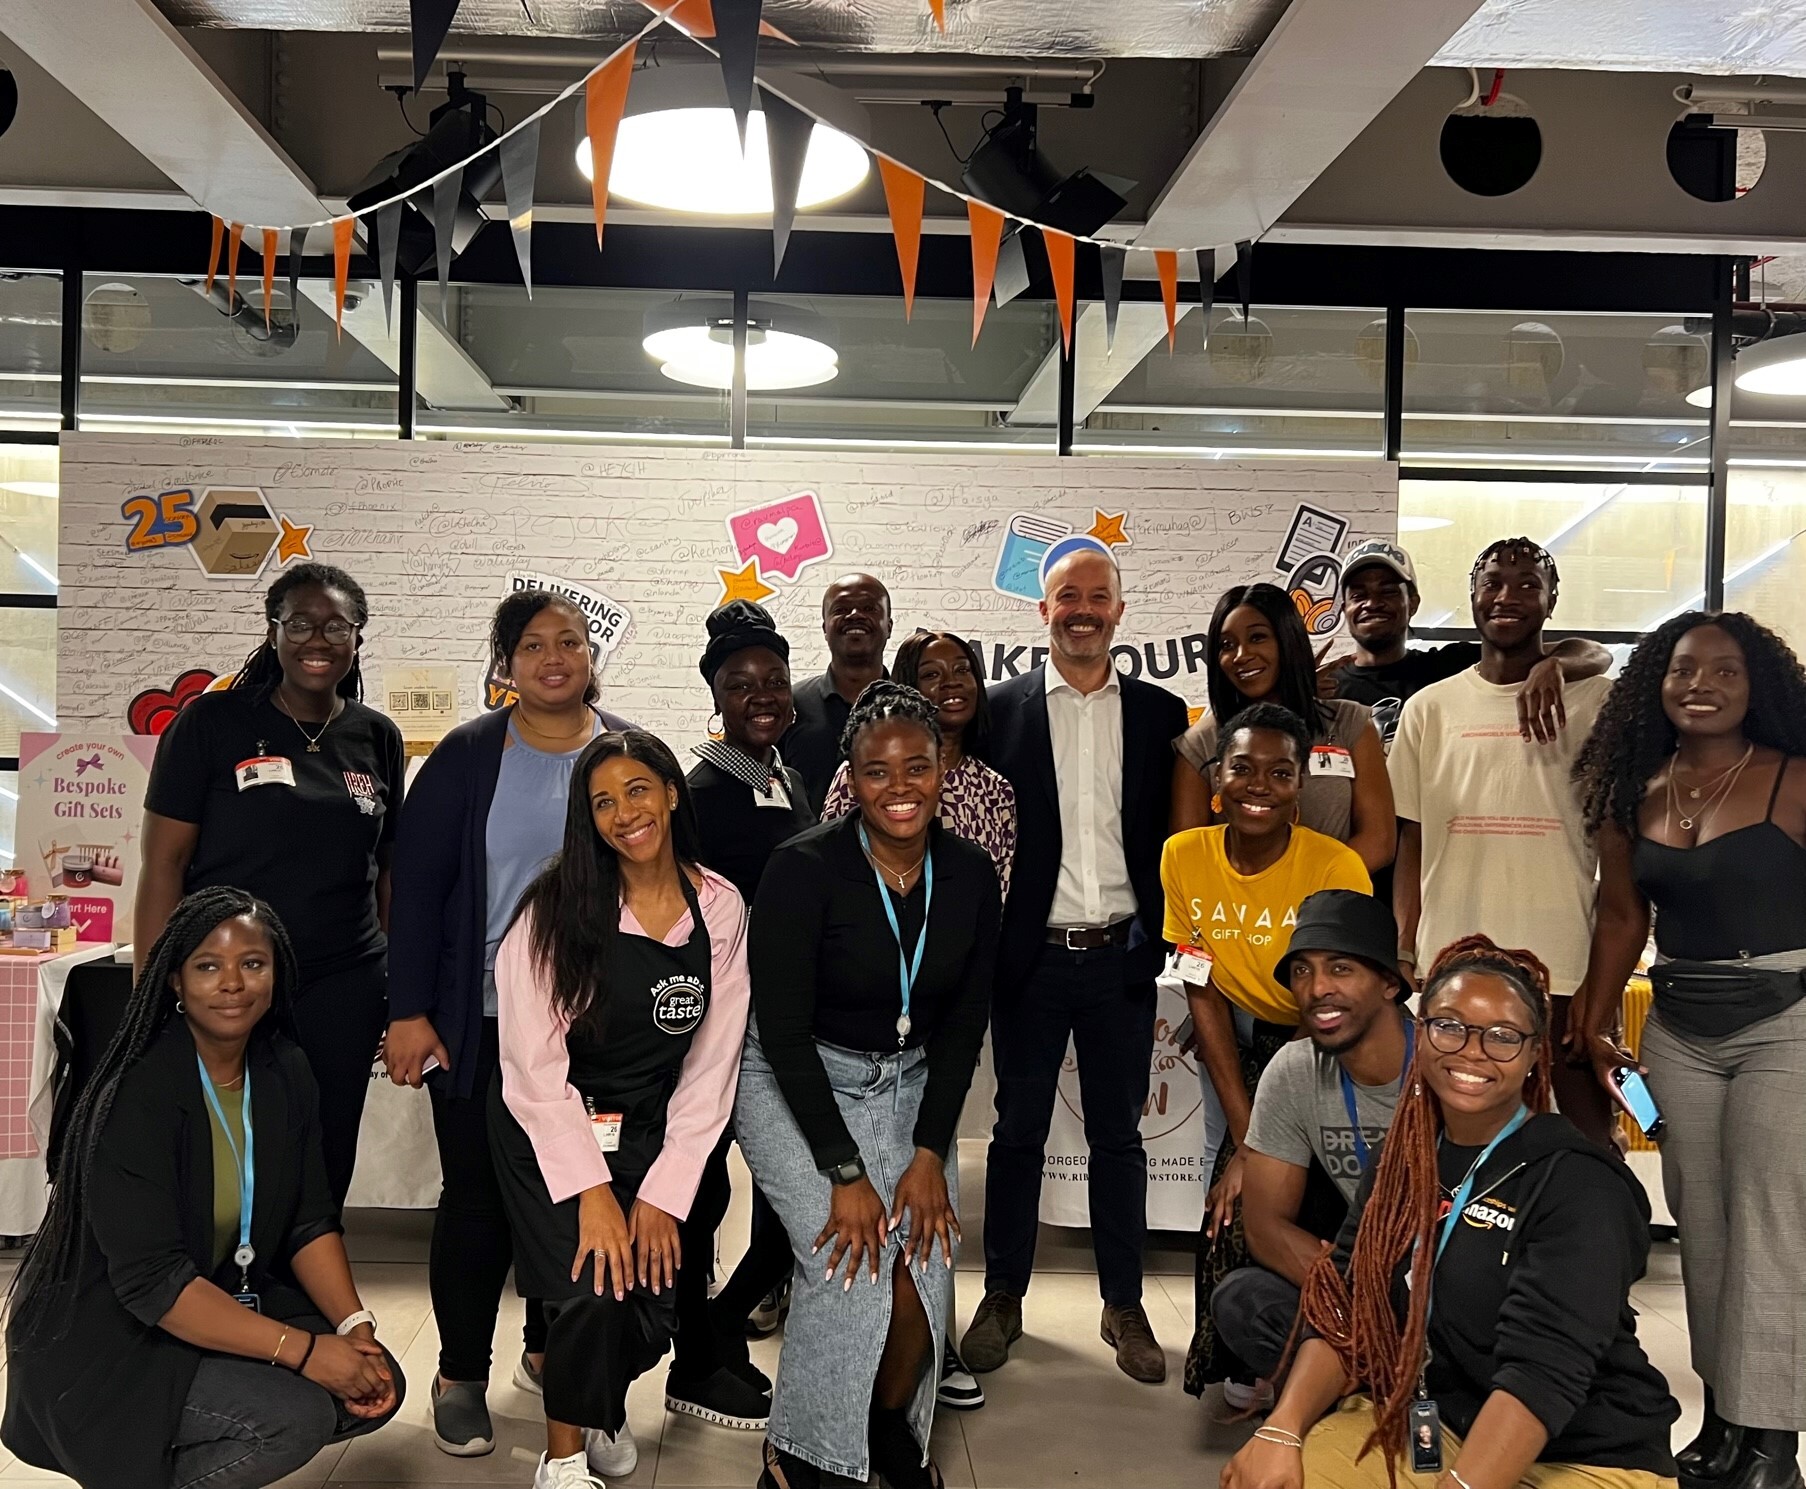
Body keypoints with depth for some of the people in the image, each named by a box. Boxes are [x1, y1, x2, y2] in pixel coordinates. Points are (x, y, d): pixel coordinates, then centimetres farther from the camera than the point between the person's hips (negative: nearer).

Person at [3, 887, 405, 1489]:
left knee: (376, 1388, -5)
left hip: (230, 1303, 8)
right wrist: (303, 1349, -31)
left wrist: (357, 1326, -14)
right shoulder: (138, 1096, -24)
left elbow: (310, 1222, 1)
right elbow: (151, 1281, -28)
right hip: (105, 1346, -7)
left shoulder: (285, 1072, -3)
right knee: (296, 1415, -26)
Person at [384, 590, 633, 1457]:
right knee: (478, 1195, 3)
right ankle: (460, 1376, 19)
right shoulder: (467, 757, -3)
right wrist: (408, 1011, -9)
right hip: (483, 1022, -2)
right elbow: (417, 886, -4)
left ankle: (552, 1350, 31)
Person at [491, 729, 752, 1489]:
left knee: (654, 1306, -7)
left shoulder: (721, 908, -5)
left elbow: (711, 1067, -3)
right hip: (548, 1127, -3)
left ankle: (607, 1399, 30)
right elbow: (534, 1062, -15)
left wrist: (665, 1193, -10)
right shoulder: (558, 905, -14)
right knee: (594, 1290, -21)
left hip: (651, 1130, 3)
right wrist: (592, 1190, -21)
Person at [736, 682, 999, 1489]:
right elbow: (784, 1031, -20)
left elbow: (964, 1023, -1)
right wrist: (846, 1174, -21)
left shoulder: (970, 874, -7)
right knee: (849, 1261, -22)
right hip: (795, 1088, -4)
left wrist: (930, 1152, -9)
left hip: (911, 1087, 4)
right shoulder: (804, 869, -21)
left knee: (922, 1268, -12)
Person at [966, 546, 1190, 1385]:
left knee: (1119, 1136, 11)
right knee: (1018, 1133, 10)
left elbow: (1175, 833, 5)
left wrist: (1160, 937, -2)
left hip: (1120, 958, 1)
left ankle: (1123, 1306, 23)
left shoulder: (1159, 713, 4)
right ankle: (1003, 1296, 24)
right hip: (1031, 958, -1)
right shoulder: (999, 710, 0)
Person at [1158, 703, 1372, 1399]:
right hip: (1245, 1038, 3)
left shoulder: (1337, 867, -23)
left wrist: (1260, 1143, -22)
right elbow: (1204, 994, -10)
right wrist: (1245, 1136, -16)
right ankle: (1246, 1365, 12)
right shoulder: (1185, 857, -12)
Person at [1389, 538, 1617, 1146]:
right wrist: (1404, 952, 2)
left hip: (1567, 960, -1)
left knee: (1589, 1130, 2)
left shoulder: (1595, 700, 3)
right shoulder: (1430, 707, 8)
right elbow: (1411, 840, 9)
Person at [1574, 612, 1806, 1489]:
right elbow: (1622, 918, 10)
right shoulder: (1633, 794, 5)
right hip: (1679, 1030, 5)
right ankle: (1721, 1416, 22)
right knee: (1700, 1225, 11)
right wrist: (1593, 1024, 7)